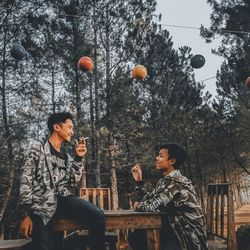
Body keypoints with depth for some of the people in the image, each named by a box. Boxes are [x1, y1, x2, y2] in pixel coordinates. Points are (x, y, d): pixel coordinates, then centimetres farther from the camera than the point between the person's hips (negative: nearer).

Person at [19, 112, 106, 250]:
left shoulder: (67, 157, 21)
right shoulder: (38, 148, 6)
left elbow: (73, 183, 10)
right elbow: (26, 181, -3)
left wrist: (79, 158, 3)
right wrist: (26, 214, -12)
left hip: (64, 198, 4)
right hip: (42, 202, -4)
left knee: (97, 216, -18)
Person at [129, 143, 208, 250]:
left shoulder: (175, 181, -20)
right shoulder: (166, 181, 9)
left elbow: (155, 206, -28)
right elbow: (148, 200, 16)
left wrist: (139, 205, -8)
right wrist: (139, 181, 6)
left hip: (190, 238, -9)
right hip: (175, 231, 9)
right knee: (135, 237, 9)